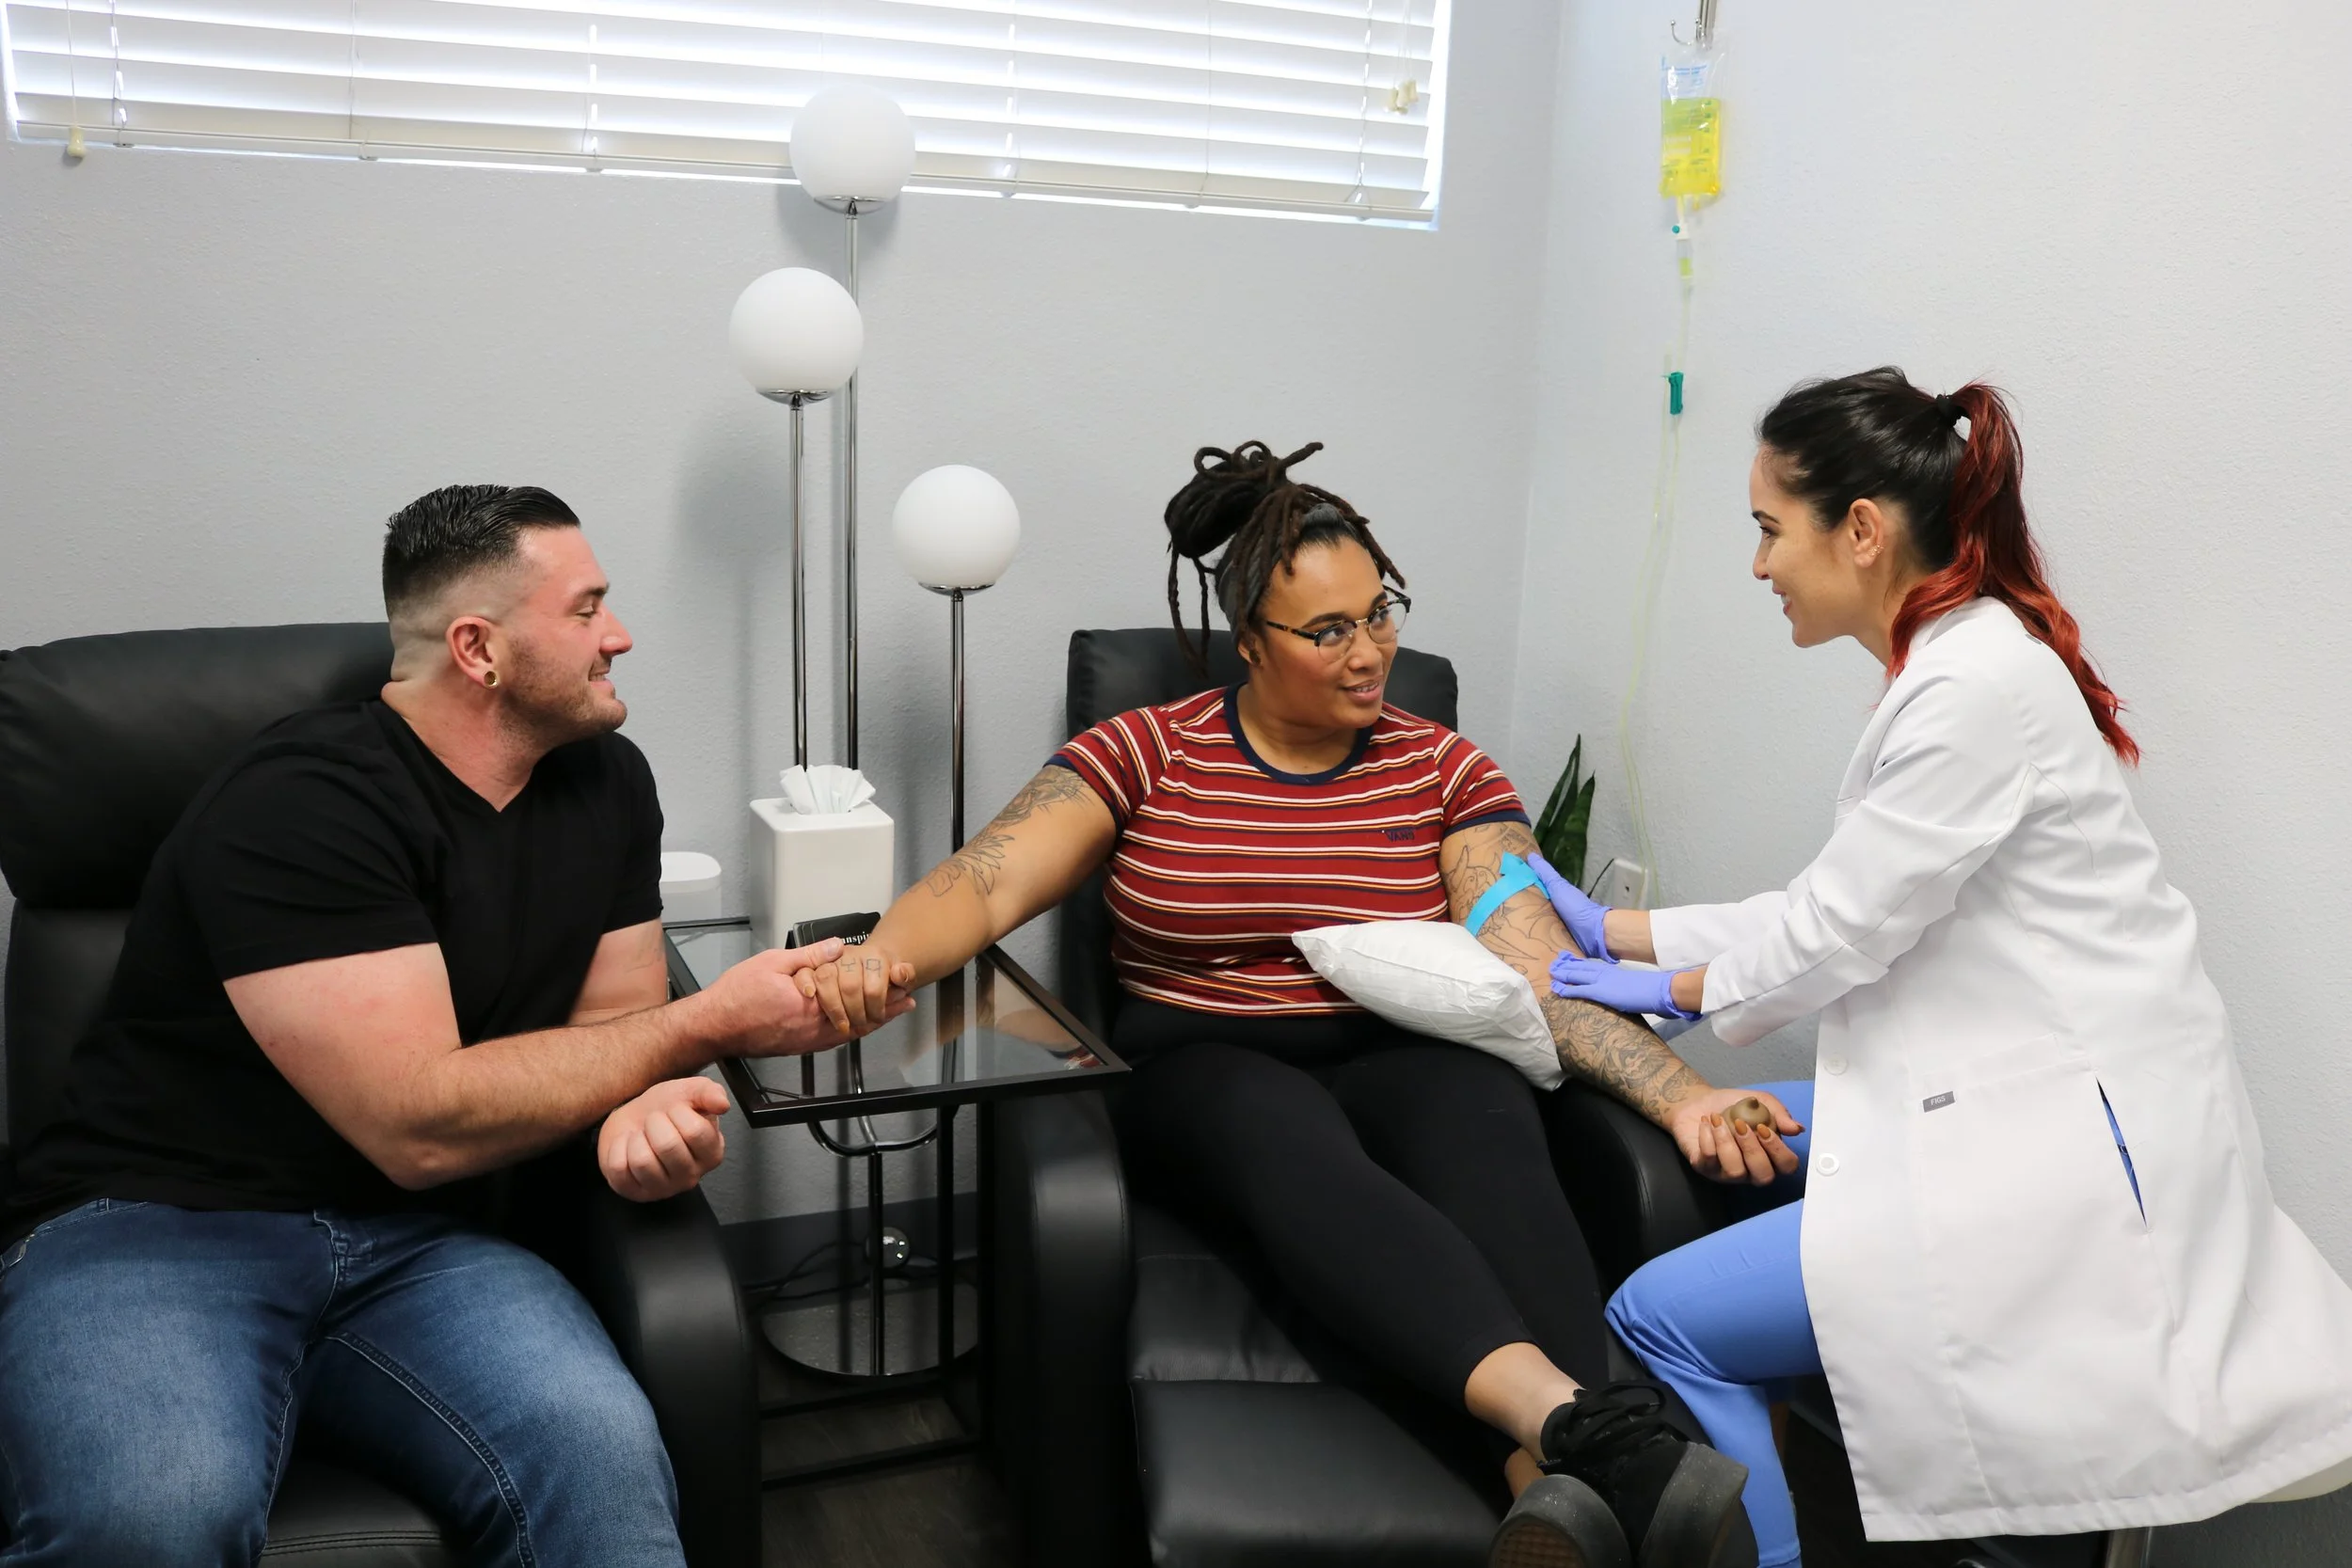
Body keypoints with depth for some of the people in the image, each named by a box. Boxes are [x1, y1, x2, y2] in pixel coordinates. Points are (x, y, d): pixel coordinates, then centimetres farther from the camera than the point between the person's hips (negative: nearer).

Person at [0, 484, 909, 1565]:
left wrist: (652, 1100, -16)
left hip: (416, 1241, 5)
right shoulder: (301, 805, -17)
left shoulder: (604, 781, 6)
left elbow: (610, 1020, 10)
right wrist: (707, 1026, -14)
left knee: (604, 1459, -28)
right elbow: (421, 1126, -21)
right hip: (157, 1222, -4)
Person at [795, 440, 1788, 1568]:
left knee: (1483, 1121, -35)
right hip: (1203, 1073, -1)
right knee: (1294, 1144, -37)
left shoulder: (1444, 771, 8)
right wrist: (878, 956, -30)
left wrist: (1677, 1093, -20)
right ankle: (1589, 1428, -53)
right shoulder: (1146, 754, 5)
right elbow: (987, 881, -7)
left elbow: (1537, 972, -3)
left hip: (1400, 1062, 2)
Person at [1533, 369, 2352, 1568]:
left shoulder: (1976, 686, -21)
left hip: (2073, 1150, -10)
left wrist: (1672, 990, 4)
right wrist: (1612, 929, 16)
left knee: (1662, 1317, -12)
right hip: (2021, 1108, 10)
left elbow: (1838, 931, -15)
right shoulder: (1959, 661, 9)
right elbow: (1841, 911, 13)